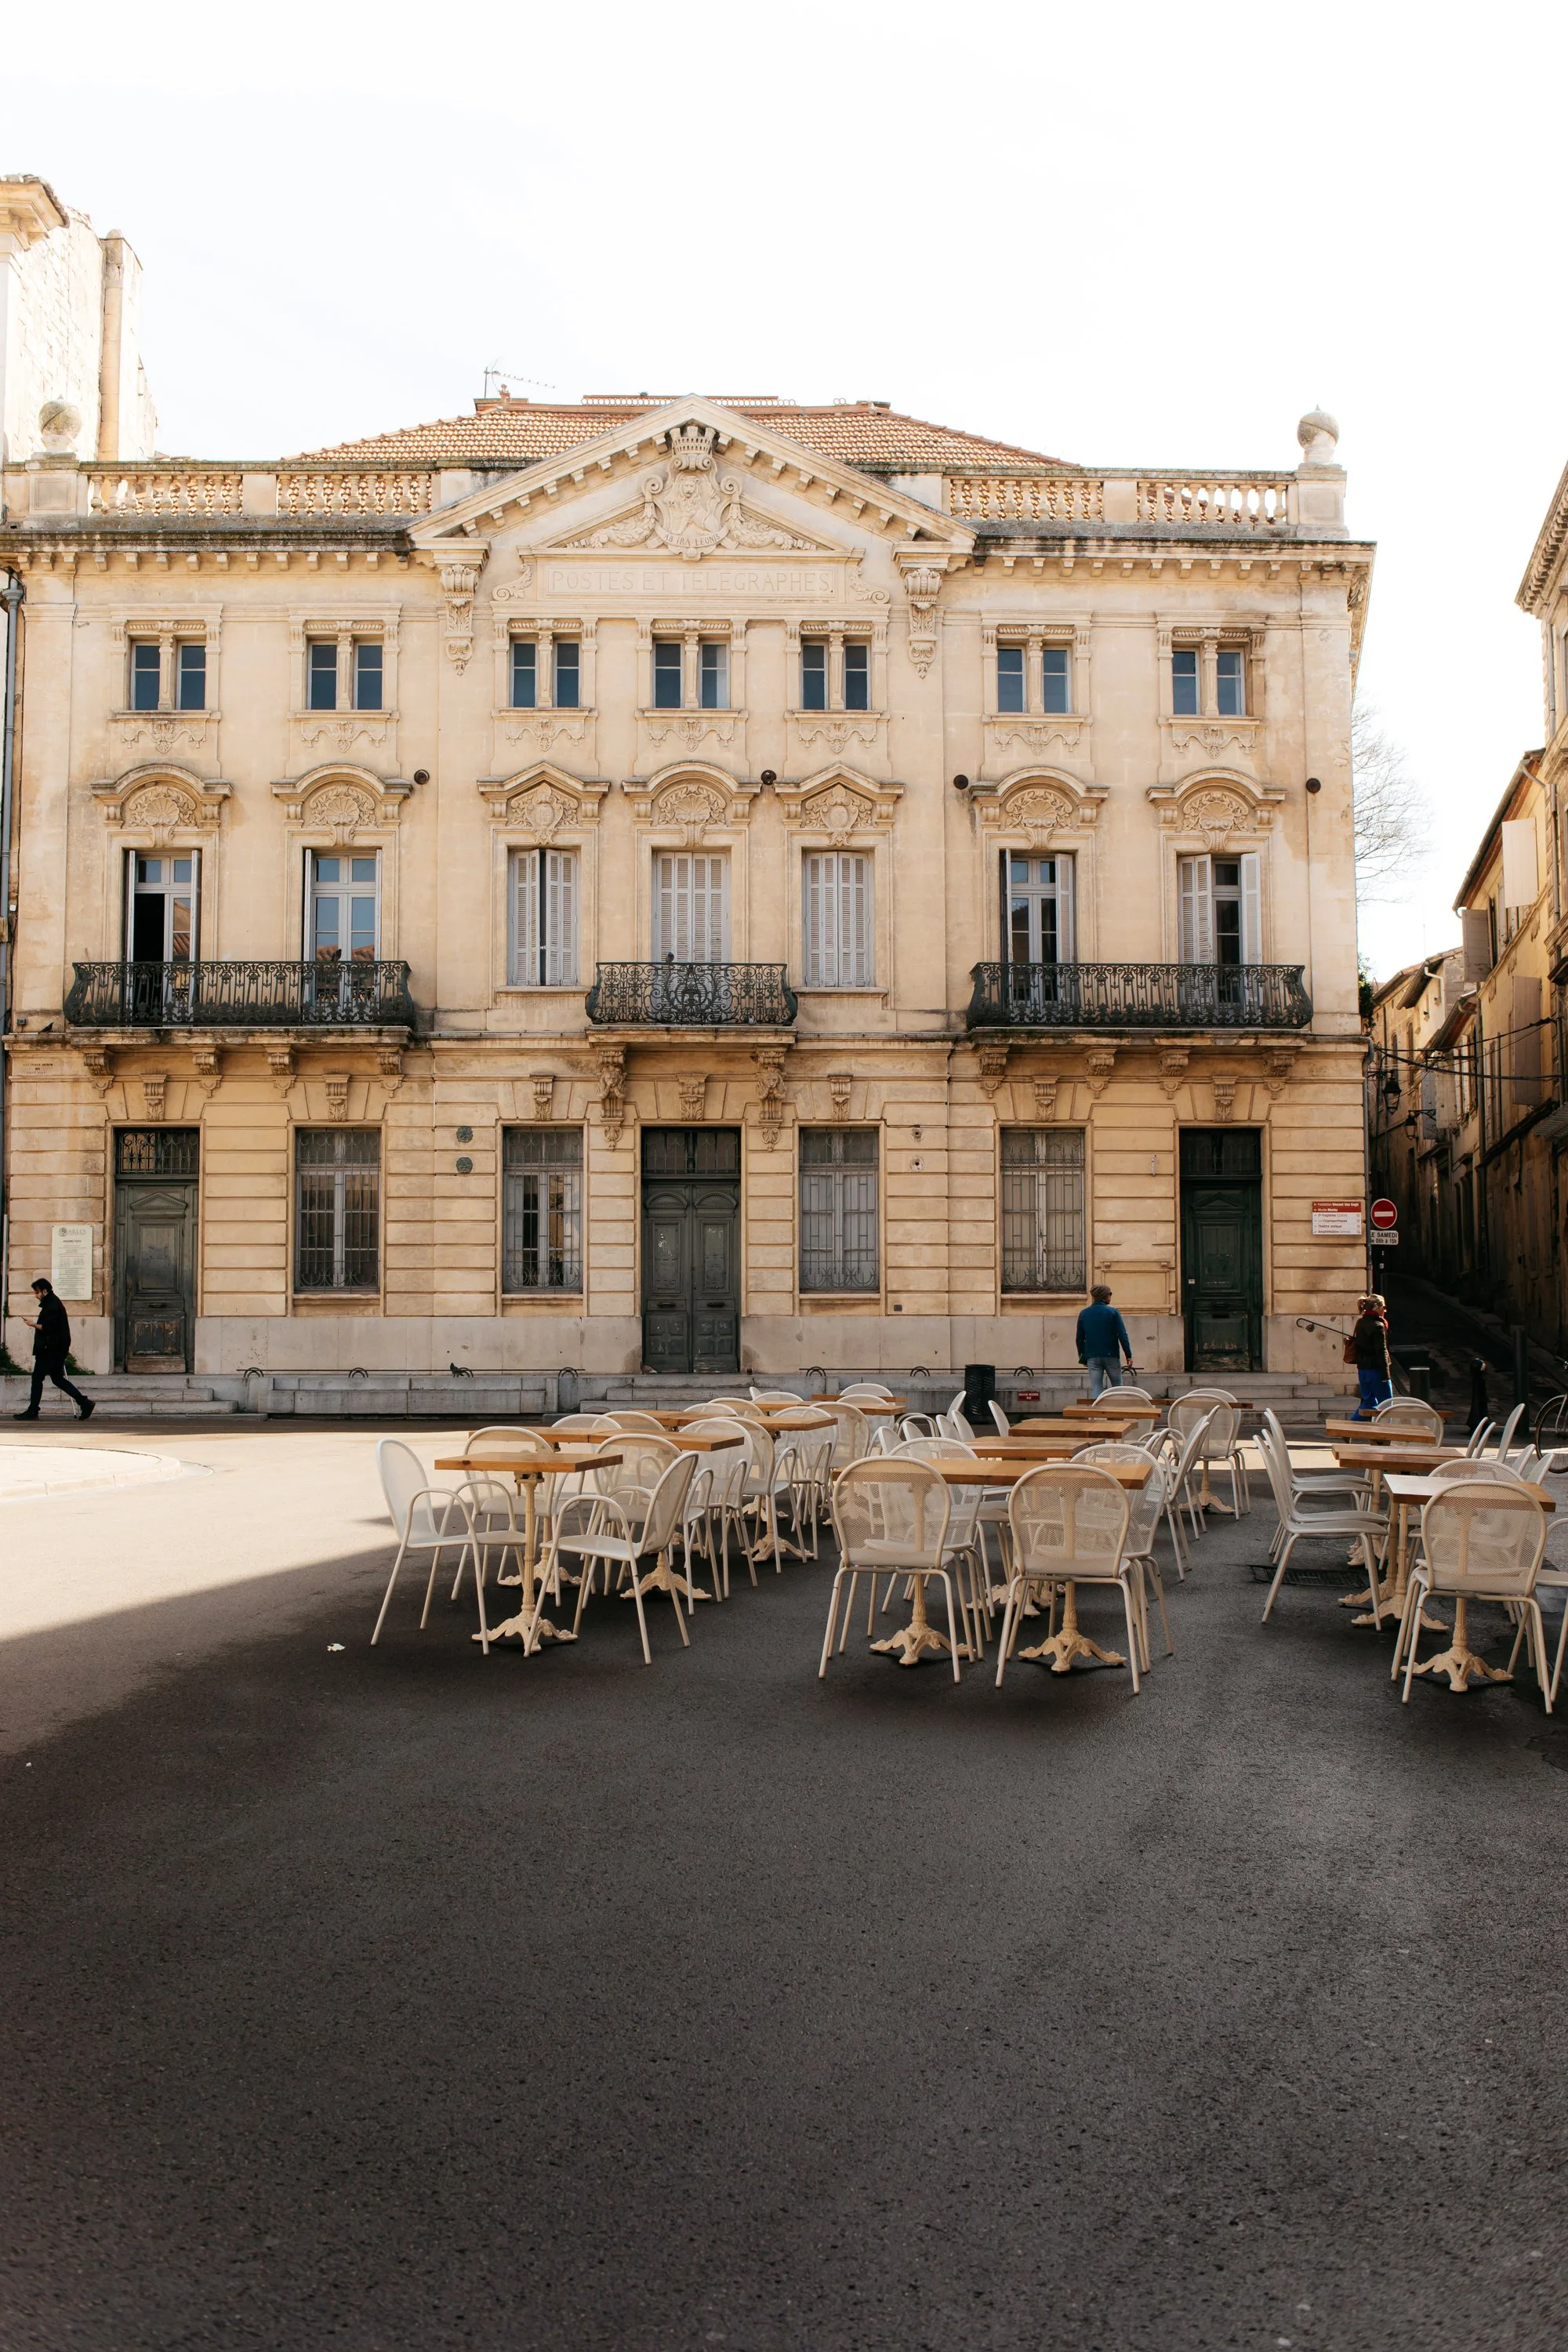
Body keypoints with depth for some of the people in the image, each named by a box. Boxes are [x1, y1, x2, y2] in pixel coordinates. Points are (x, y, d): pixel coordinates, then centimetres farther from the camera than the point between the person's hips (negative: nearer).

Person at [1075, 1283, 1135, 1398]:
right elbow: (1122, 1335, -8)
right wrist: (1128, 1355, -3)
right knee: (1117, 1386, 12)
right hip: (1111, 1356, -2)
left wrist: (1082, 1357, 21)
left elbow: (1080, 1338, 11)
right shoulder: (1112, 1312, -6)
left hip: (1092, 1357, 2)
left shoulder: (1084, 1314, 5)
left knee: (1095, 1388, 2)